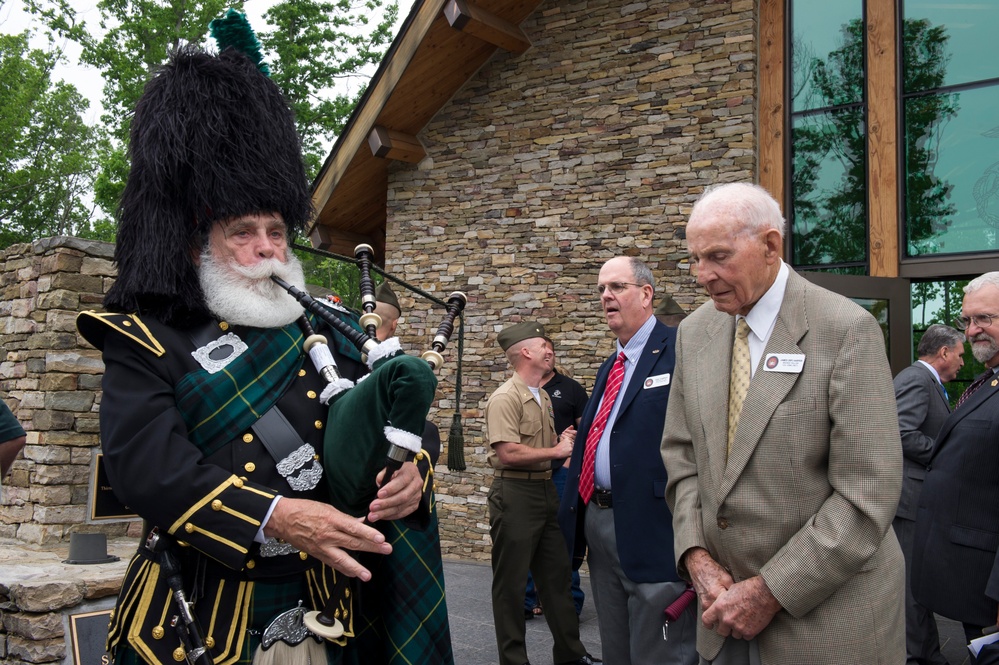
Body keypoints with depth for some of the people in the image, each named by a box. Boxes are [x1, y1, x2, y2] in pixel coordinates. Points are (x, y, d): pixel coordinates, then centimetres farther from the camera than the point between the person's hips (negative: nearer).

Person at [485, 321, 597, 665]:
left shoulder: (543, 397, 14)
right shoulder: (505, 398, -15)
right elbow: (508, 453, -24)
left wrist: (565, 440, 3)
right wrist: (556, 450, -15)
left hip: (546, 490, 9)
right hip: (515, 493, -9)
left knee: (556, 574, 15)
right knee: (511, 581, 3)